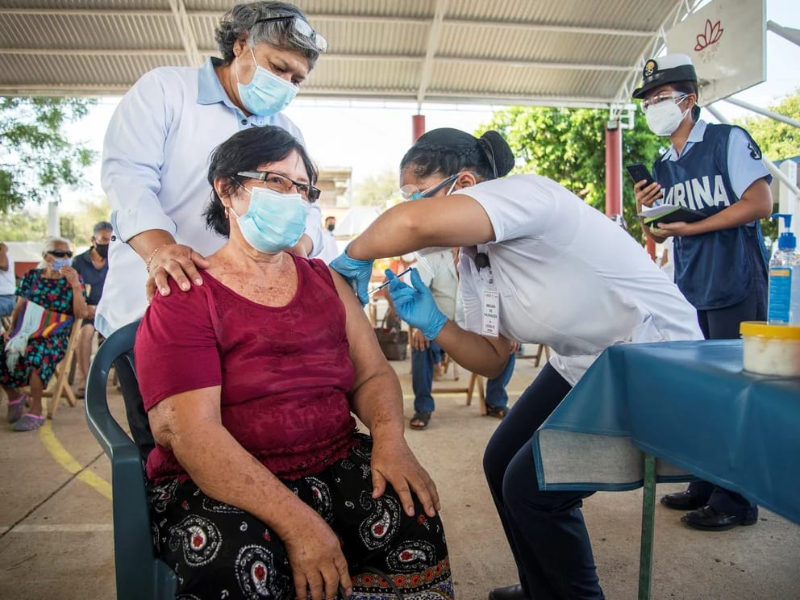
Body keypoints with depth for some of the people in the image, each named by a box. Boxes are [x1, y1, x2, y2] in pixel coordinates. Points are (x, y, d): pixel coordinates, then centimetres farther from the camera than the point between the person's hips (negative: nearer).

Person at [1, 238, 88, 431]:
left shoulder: (73, 279, 3)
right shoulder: (31, 276, 11)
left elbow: (81, 314, -7)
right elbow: (18, 307, 15)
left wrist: (76, 285, -16)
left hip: (54, 336, -4)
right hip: (24, 331, 4)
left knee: (35, 354, -36)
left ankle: (36, 411, -20)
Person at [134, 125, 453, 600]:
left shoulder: (325, 281, 11)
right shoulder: (184, 299, -5)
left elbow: (373, 374, 9)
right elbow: (191, 430, -16)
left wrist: (390, 437, -15)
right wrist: (295, 522, -26)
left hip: (335, 467, 4)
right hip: (220, 486, -3)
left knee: (411, 514, -22)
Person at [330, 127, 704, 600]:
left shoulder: (523, 192, -26)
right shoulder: (473, 263, 2)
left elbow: (414, 224, -45)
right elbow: (493, 360, 7)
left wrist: (355, 256, -26)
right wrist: (433, 323, -8)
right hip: (582, 363, 9)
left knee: (531, 487, -10)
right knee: (502, 463, 11)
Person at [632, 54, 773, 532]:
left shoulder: (729, 141, -4)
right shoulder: (662, 167, 14)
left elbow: (760, 202, -14)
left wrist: (689, 227, -15)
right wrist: (647, 214, -4)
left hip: (736, 288, -6)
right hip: (690, 292, 6)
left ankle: (736, 501, 11)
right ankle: (706, 485, 24)